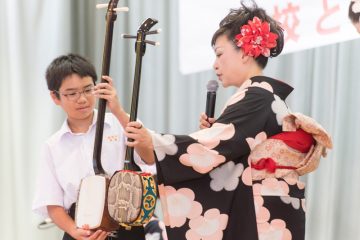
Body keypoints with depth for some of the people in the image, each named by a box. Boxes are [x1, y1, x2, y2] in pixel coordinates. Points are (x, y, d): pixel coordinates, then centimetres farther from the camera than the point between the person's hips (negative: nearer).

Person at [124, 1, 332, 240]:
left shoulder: (256, 98, -15)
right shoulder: (266, 95, 14)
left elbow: (211, 147, -24)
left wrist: (152, 141, -20)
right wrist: (214, 130, 2)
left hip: (258, 217, -9)